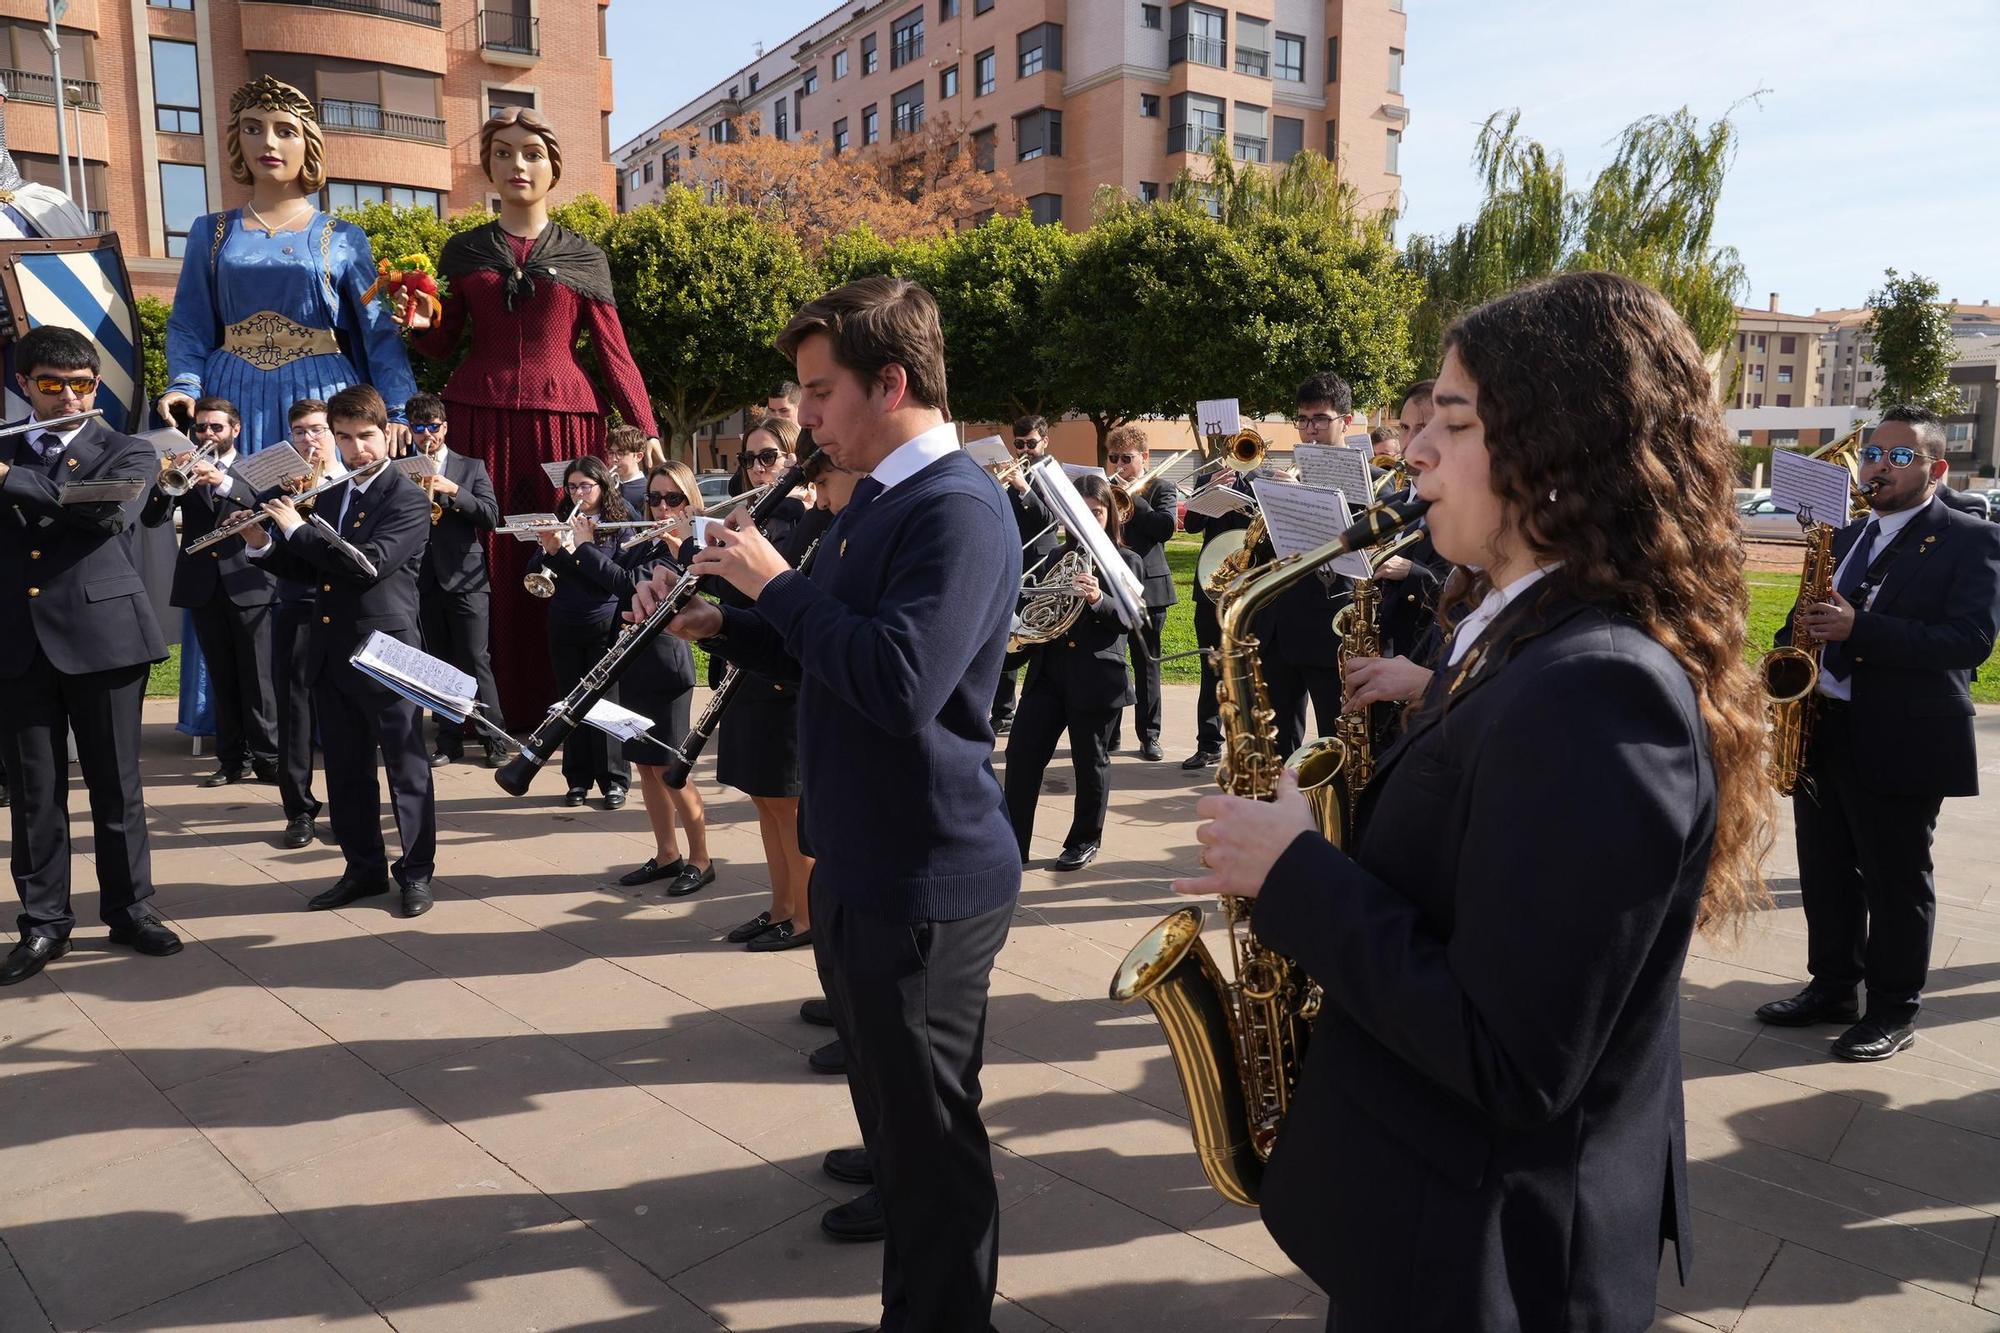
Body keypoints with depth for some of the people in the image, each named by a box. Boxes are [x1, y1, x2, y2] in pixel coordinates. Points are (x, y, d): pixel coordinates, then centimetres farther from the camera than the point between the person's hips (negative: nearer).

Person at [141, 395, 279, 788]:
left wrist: (223, 482, -28)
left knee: (257, 677, -3)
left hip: (247, 583, -3)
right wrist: (165, 481, -16)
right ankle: (233, 759, 11)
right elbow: (151, 519, 2)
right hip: (202, 586, 3)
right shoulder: (184, 470, 12)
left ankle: (268, 757, 0)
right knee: (222, 679, 7)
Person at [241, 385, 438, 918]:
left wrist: (298, 528, -15)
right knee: (346, 768, 12)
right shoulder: (329, 496, 15)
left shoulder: (407, 498, -9)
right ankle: (364, 867, 23)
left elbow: (368, 564, -22)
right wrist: (264, 544, 2)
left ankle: (417, 870, 10)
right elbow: (306, 568, 19)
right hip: (330, 651, 7)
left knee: (405, 765, 1)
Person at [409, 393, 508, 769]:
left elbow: (491, 517, -5)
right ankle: (450, 741, 14)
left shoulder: (471, 468, 6)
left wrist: (454, 490, -16)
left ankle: (495, 740, 1)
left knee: (476, 661, -5)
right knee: (437, 664, 6)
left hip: (465, 579, -2)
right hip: (423, 580, 3)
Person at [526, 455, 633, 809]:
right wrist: (549, 550, -15)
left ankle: (614, 780, 8)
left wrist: (586, 544, -17)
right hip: (564, 627, 4)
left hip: (605, 627, -4)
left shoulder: (619, 525, -1)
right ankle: (578, 779, 18)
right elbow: (533, 574, 3)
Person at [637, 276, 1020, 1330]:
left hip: (925, 879, -10)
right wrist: (720, 624, 3)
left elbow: (898, 683, -32)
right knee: (893, 1096, 29)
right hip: (864, 863, 10)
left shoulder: (959, 509, -20)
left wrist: (775, 580, -21)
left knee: (930, 1133, 6)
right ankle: (893, 1175, 51)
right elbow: (820, 653, 19)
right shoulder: (876, 500, 12)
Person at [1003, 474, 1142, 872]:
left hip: (1097, 677, -4)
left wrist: (1097, 599, -32)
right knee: (1021, 754, -2)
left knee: (1091, 761, 7)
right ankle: (1013, 843, 5)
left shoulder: (1126, 562, 0)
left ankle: (1086, 840, 24)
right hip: (1048, 672, 4)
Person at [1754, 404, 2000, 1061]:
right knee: (1825, 874, 14)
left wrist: (1858, 628, -27)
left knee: (1896, 881, 5)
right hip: (1819, 731, 6)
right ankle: (1833, 987, 28)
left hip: (1900, 742, -6)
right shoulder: (1846, 537, 15)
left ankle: (1894, 1010, 19)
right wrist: (1799, 632, -1)